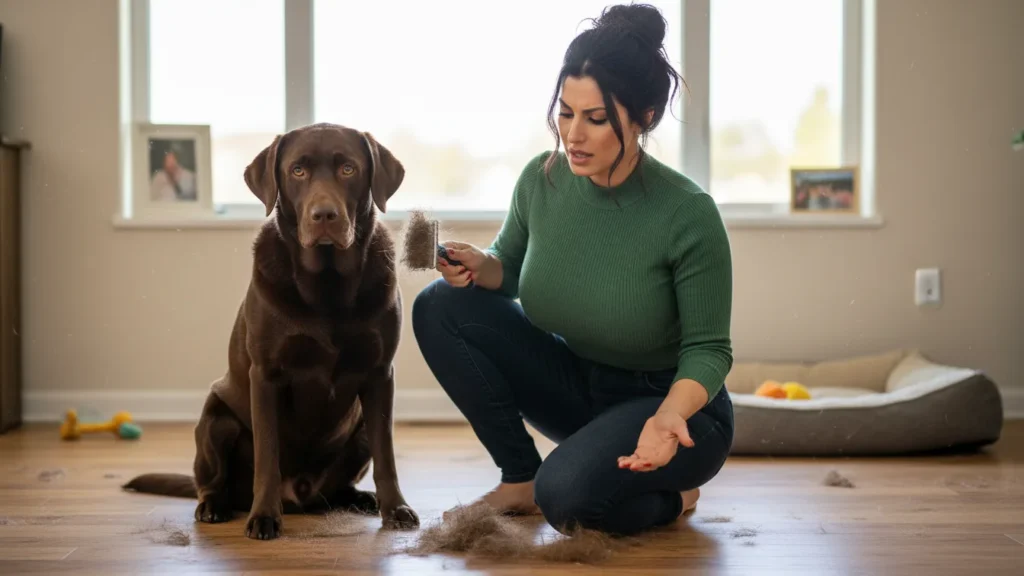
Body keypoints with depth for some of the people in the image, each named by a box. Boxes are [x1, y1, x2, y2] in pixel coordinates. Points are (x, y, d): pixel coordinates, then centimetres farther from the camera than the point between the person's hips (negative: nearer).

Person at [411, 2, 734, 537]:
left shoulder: (687, 213, -24)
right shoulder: (541, 178, -11)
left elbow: (708, 349, -16)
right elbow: (510, 267, 8)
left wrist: (669, 414, -36)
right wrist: (480, 265, -15)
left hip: (675, 404, -5)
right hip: (580, 386, 5)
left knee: (566, 495, -34)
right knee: (440, 307, -13)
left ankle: (670, 497, 2)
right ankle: (520, 478, 0)